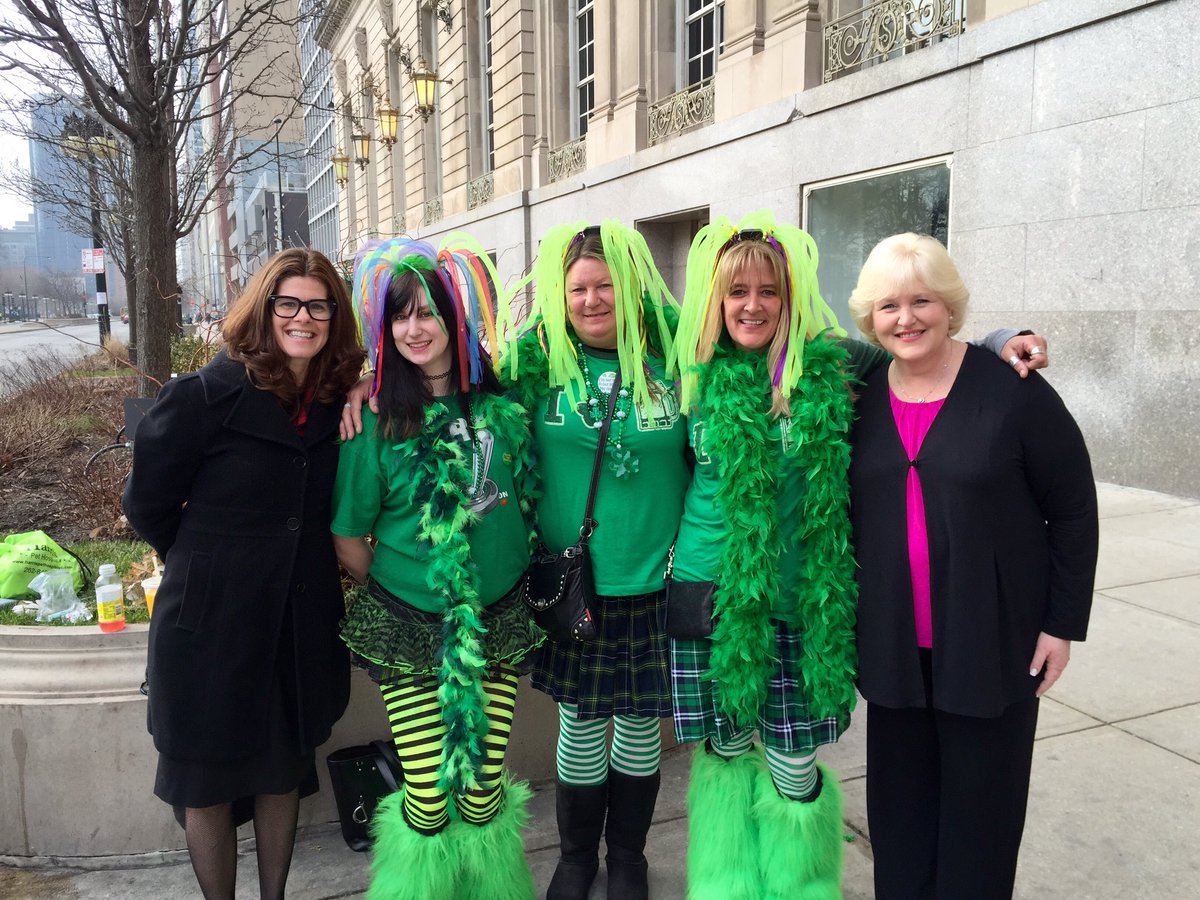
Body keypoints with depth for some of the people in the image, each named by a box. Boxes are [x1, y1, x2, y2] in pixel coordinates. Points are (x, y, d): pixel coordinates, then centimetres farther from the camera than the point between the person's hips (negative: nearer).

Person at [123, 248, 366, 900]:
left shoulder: (337, 401, -1)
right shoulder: (205, 395, -14)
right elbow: (147, 503, -5)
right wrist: (211, 564, 6)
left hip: (303, 621, 4)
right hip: (212, 624, -4)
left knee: (285, 766, 19)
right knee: (208, 782, 13)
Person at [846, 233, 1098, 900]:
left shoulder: (1012, 390, -11)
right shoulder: (861, 396, 1)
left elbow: (1073, 511, -5)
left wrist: (1064, 623, -5)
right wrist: (850, 614, 7)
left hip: (992, 641, -3)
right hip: (893, 641, 4)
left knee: (979, 804, 11)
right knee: (900, 796, 16)